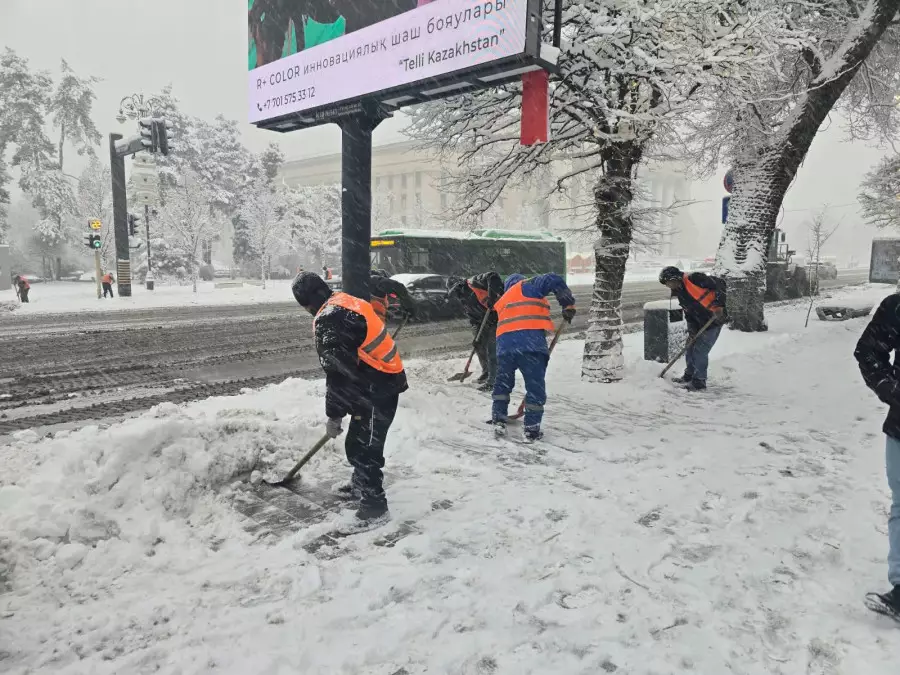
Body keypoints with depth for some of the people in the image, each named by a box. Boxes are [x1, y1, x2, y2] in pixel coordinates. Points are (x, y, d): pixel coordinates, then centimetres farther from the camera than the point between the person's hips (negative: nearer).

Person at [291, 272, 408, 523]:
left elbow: (337, 373, -21)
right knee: (357, 440, 23)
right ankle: (361, 484, 40)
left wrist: (333, 415, -12)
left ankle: (375, 504, 7)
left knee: (364, 446, -3)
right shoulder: (347, 303, 11)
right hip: (384, 381, 10)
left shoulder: (328, 321, -20)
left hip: (377, 389, -10)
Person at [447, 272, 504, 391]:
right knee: (480, 347, 16)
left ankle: (492, 381, -4)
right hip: (486, 323, 9)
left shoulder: (474, 282, -13)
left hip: (499, 316, -9)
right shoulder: (464, 301, 11)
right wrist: (477, 337, -6)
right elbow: (473, 320, 6)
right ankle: (486, 372, 37)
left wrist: (493, 295, -35)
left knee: (492, 350, -10)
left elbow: (492, 277, -28)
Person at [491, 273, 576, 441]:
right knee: (535, 387, 4)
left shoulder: (502, 302, 33)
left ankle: (498, 420, 22)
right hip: (530, 342, -5)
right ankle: (532, 430, 6)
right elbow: (554, 281, 1)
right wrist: (568, 305, 7)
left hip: (504, 343, 5)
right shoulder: (527, 286, 15)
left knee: (502, 383, 23)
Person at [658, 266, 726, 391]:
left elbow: (721, 284, -18)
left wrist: (719, 305, -25)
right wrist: (692, 329, -2)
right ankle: (689, 376, 33)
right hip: (699, 323, 9)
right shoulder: (680, 293, 10)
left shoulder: (695, 279, -17)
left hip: (715, 319, -9)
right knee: (690, 349, 15)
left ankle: (699, 382, 3)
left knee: (700, 351, -9)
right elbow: (688, 314, 11)